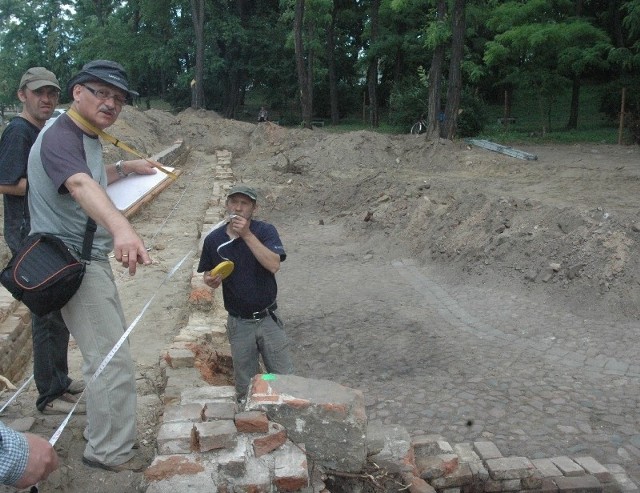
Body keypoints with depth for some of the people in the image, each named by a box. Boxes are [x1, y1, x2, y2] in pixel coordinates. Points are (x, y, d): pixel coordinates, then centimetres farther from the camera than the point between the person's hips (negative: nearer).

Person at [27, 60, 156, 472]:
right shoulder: (61, 137, -22)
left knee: (110, 349, 22)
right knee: (113, 361, -9)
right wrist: (121, 227, -63)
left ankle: (106, 437, 39)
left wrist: (124, 169, 20)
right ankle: (109, 452, 8)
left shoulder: (87, 137, 10)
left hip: (91, 260, 11)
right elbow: (80, 185, -46)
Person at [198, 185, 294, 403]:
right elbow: (208, 274, 10)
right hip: (239, 322, 2)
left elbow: (274, 265, -25)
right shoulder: (214, 239, -3)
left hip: (268, 318, -1)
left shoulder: (265, 231, -10)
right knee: (245, 386, 14)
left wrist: (247, 234, -28)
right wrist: (210, 281, -14)